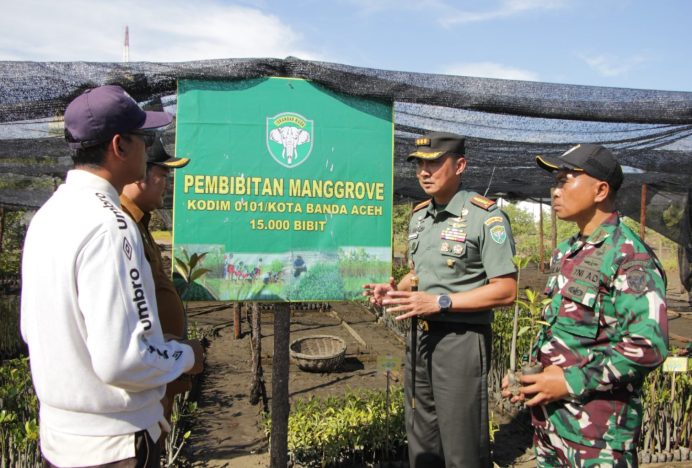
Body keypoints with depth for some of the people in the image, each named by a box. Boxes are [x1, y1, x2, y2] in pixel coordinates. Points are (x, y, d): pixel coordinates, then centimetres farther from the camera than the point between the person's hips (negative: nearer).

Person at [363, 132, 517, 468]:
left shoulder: (486, 216, -14)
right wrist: (394, 289, -1)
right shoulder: (419, 216, 9)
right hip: (421, 336, 7)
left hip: (462, 339, -7)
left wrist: (439, 302, -23)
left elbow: (506, 291, -17)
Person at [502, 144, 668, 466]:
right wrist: (532, 378, 7)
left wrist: (572, 382, -19)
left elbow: (648, 347, -22)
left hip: (598, 426, -7)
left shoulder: (630, 257, -15)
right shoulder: (566, 253, 10)